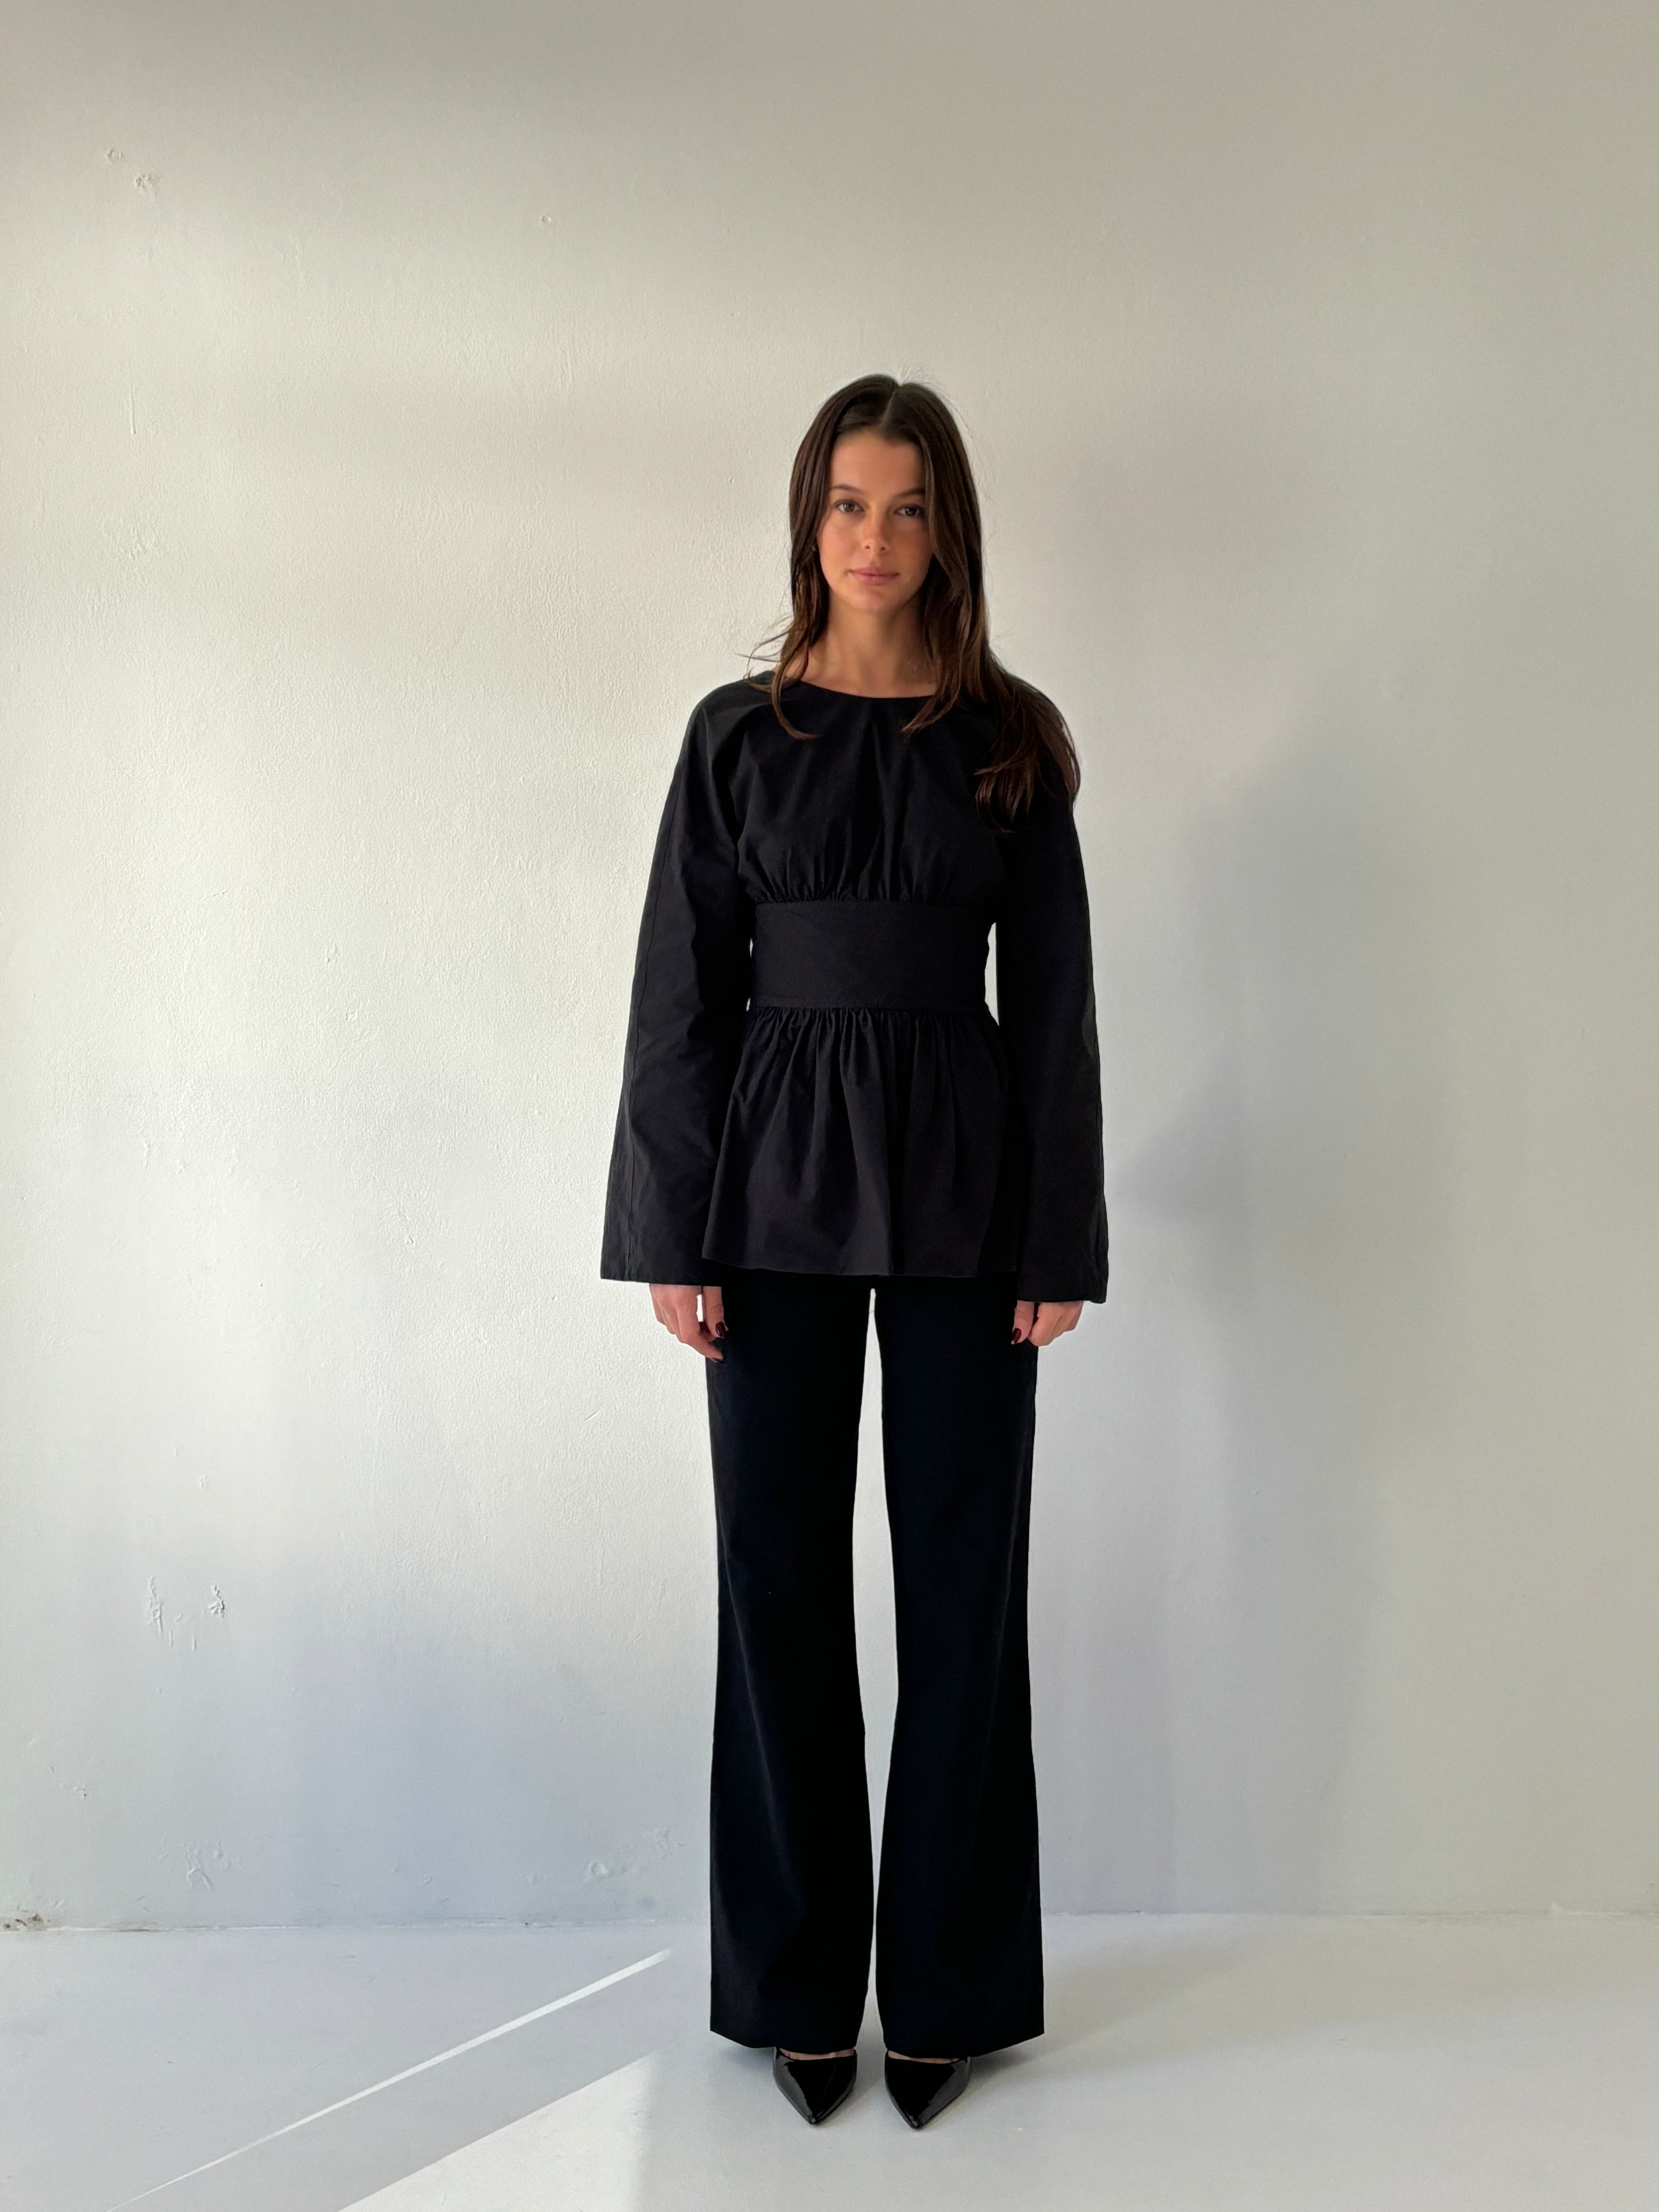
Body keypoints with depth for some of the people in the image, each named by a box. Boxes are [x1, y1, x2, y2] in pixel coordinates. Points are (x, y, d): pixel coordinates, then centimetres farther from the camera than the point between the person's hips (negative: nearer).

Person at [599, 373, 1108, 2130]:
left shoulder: (1010, 739, 4)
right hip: (777, 1175, 0)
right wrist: (672, 1236, -5)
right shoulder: (736, 733, 4)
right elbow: (682, 991, 2)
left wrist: (1060, 1241, -3)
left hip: (963, 1185, 0)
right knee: (779, 1572, 6)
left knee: (962, 1573, 5)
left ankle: (950, 1984, 22)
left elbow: (1054, 997, 3)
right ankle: (795, 1983, 23)